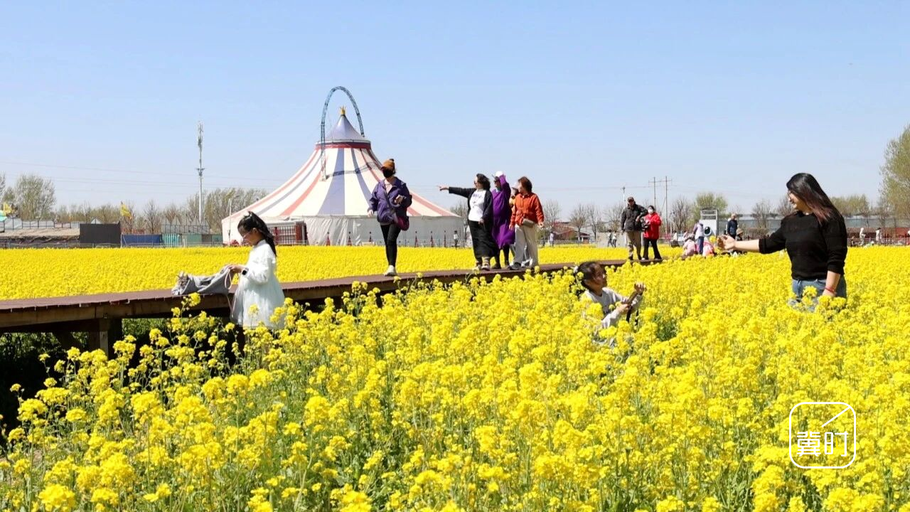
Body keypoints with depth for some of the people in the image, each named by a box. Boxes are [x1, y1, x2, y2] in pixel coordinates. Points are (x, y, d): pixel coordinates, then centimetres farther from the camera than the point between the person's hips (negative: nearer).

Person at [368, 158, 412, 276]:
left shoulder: (401, 185, 0)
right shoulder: (379, 186, 10)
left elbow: (409, 201, 3)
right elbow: (373, 199, 17)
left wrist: (403, 200, -19)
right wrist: (371, 209, -3)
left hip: (396, 218, -5)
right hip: (384, 218, 5)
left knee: (391, 240, -21)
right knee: (387, 243, 9)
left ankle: (392, 267, -23)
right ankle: (391, 268, 18)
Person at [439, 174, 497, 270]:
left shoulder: (488, 194, -6)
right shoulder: (472, 192, 14)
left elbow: (489, 208, -12)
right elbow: (461, 191, 18)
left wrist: (484, 218, -23)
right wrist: (448, 188, 16)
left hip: (482, 222, -7)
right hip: (472, 221, 7)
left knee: (484, 241, -13)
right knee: (476, 242, 7)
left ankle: (486, 262, -22)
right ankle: (478, 263, 11)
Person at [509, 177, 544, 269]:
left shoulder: (533, 197, -6)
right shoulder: (517, 197, 11)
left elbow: (538, 210, -11)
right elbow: (514, 211, 16)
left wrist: (540, 221, -23)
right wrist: (512, 222, 14)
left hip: (530, 225, -5)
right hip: (518, 224, 5)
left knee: (531, 243, 6)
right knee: (519, 244, 0)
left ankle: (533, 262, 16)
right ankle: (516, 262, -4)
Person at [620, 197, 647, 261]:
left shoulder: (638, 207, 2)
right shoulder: (625, 210, 2)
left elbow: (645, 211, -4)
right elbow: (622, 219, 5)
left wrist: (640, 216, -19)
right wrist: (622, 227, -2)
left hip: (637, 228, 0)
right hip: (629, 229, 0)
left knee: (638, 243, 6)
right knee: (630, 243, 1)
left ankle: (639, 254, 24)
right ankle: (630, 256, 4)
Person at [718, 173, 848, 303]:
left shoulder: (829, 218, -10)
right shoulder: (791, 221, 13)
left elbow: (836, 258, -16)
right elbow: (771, 243, 21)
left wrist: (829, 292, -21)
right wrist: (735, 244, 21)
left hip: (823, 287, -8)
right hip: (798, 286, 8)